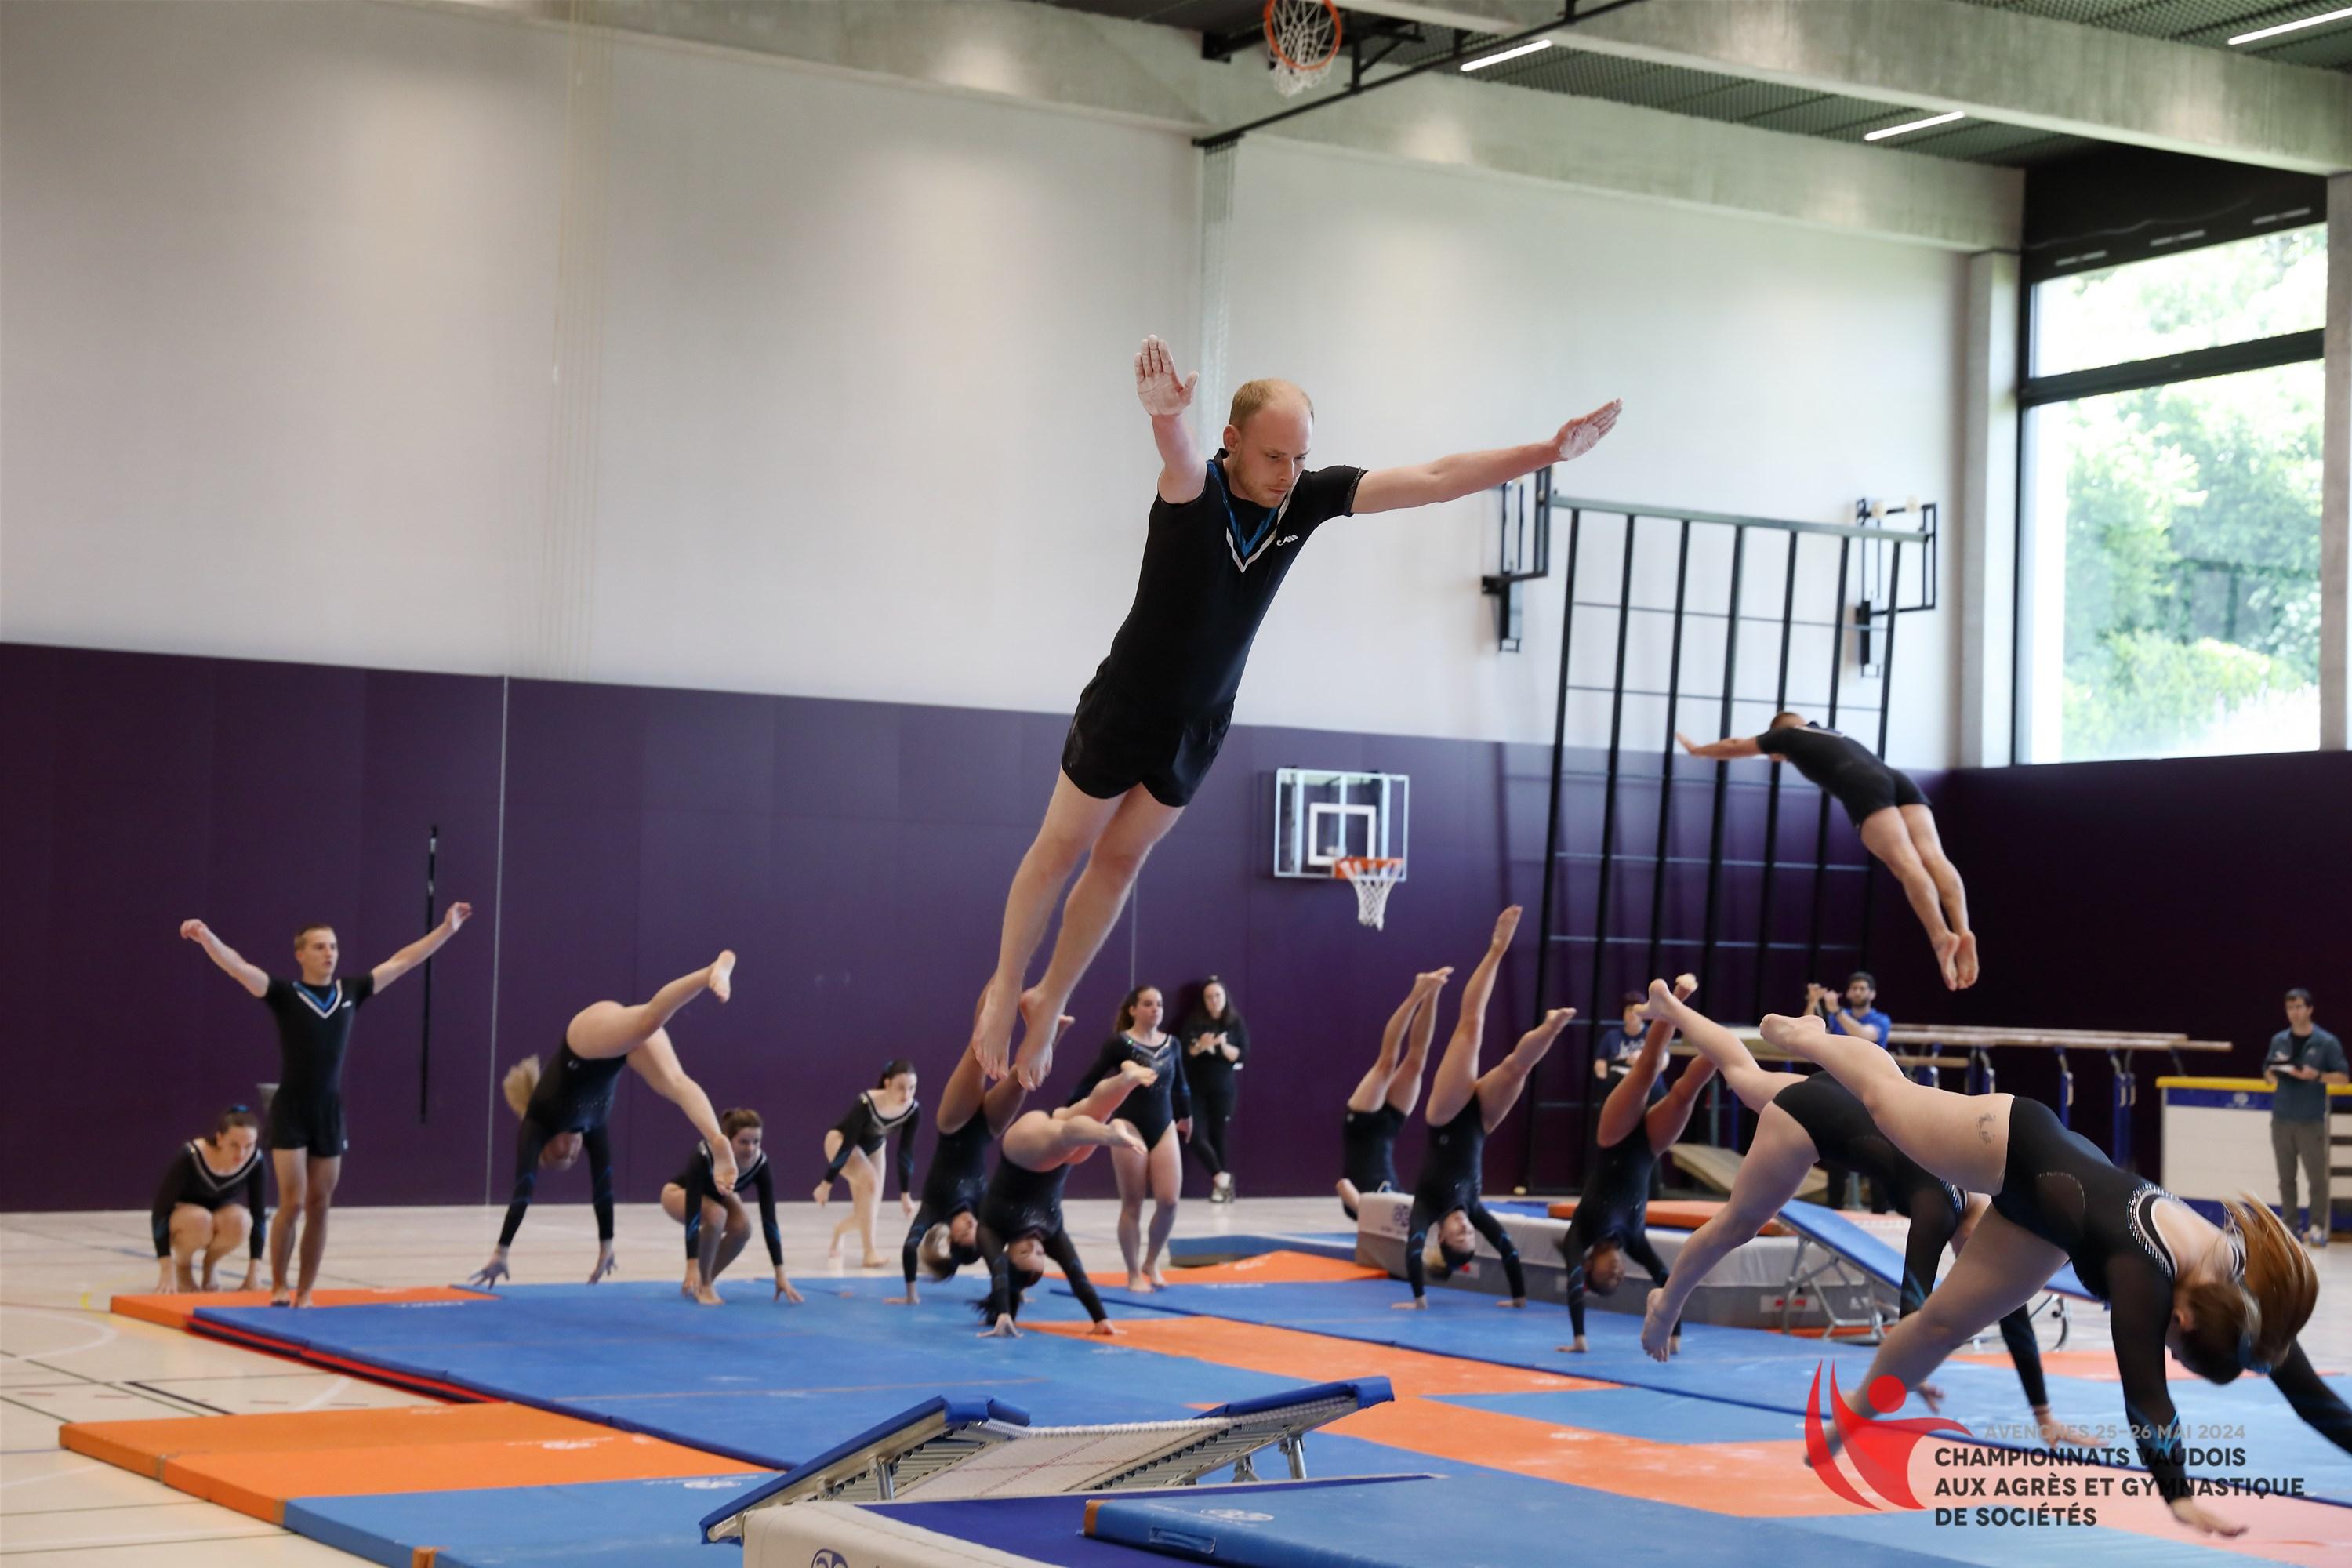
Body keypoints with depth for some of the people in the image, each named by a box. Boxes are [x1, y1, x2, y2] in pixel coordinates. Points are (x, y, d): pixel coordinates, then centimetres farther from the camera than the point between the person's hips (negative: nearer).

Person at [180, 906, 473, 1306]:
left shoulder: (350, 992, 5)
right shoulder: (285, 995, -6)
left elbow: (401, 962, 10)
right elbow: (238, 967, -20)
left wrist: (447, 929, 11)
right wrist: (206, 938, -38)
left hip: (330, 1114, 4)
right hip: (290, 1112, -4)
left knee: (319, 1207, 6)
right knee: (293, 1203, -8)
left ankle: (305, 1292, 15)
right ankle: (278, 1286, 8)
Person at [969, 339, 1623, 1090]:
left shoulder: (1308, 496, -13)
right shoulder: (1193, 488, -26)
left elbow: (1434, 478, -13)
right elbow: (1178, 458, -52)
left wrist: (1547, 452, -20)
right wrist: (1165, 415, -77)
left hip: (1200, 725, 4)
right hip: (1124, 707, -4)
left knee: (1119, 862, 13)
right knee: (1062, 848, 8)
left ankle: (1047, 1005, 26)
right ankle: (1004, 987, 25)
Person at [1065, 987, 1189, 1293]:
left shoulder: (1170, 1044, 6)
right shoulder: (1120, 1043, -9)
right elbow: (1089, 1081, -8)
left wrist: (1186, 1115, 34)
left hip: (1164, 1127, 4)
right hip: (1130, 1127, -4)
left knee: (1169, 1201, -5)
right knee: (1132, 1204, 2)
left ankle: (1152, 1262, 17)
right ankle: (1134, 1273, 13)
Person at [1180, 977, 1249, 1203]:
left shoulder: (1236, 1024, 3)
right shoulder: (1193, 1023, 3)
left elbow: (1242, 1056, -3)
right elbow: (1183, 1053, -2)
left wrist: (1223, 1046, -19)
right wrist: (1200, 1046, -20)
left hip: (1223, 1089, -1)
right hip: (1196, 1089, 1)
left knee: (1218, 1136, 1)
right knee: (1197, 1136, -9)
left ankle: (1219, 1184, 10)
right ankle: (1221, 1177, 5)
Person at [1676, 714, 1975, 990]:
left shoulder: (1788, 735, 27)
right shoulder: (1834, 737, 45)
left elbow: (1735, 746, 44)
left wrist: (1696, 749, 63)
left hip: (1866, 789, -5)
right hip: (1900, 780, 5)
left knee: (1906, 862, -22)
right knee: (1933, 856, -14)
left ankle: (1942, 937, -41)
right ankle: (1962, 931, -37)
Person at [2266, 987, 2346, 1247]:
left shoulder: (2327, 1042, -3)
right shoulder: (2279, 1040, 9)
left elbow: (2342, 1076, -1)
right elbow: (2268, 1072, 17)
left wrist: (2317, 1076, -17)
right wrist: (2272, 1074, -6)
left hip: (2311, 1120, -4)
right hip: (2282, 1118, 4)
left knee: (2317, 1177, -3)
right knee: (2286, 1177, 8)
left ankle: (2318, 1227, 4)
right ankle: (2289, 1226, 14)